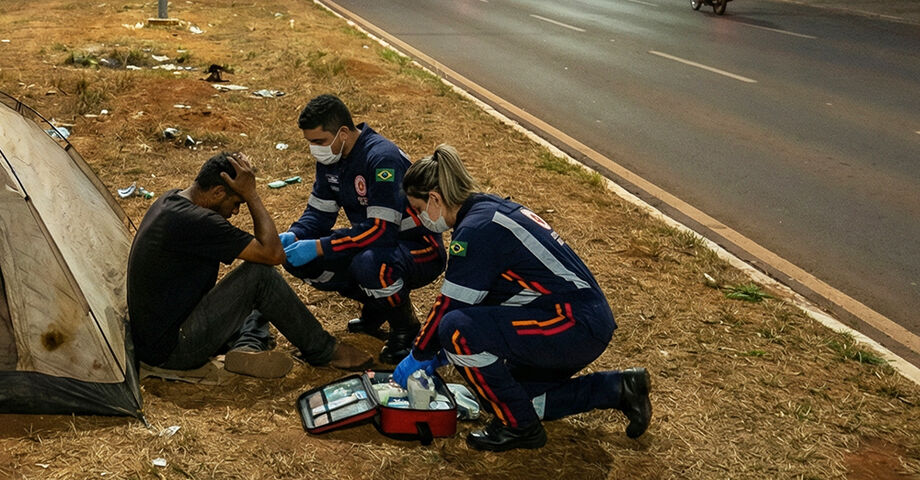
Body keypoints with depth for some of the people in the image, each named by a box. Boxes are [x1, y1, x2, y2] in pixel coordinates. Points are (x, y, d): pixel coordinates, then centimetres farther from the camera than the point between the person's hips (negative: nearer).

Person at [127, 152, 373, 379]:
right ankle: (324, 351, -3)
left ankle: (247, 348, -8)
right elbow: (273, 253, -23)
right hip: (172, 352, -10)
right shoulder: (194, 222, -26)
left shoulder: (169, 201, 6)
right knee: (260, 275, -17)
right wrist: (251, 194, -17)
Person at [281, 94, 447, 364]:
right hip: (370, 245, 8)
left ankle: (406, 327, -9)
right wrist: (292, 237, -16)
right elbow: (319, 212, 6)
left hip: (420, 251, -8)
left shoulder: (382, 159, -27)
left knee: (368, 263, -40)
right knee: (297, 258, -7)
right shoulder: (330, 158, -1)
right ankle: (375, 308, 9)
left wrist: (319, 247, -34)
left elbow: (382, 230, -33)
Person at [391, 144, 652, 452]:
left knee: (458, 330, -20)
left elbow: (451, 305, -14)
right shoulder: (489, 208, 12)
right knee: (510, 394, 20)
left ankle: (519, 427, -3)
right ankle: (618, 388, 22)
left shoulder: (476, 230, -18)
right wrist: (436, 352, 22)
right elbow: (477, 296, 20)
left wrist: (419, 356, 2)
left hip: (575, 327, -10)